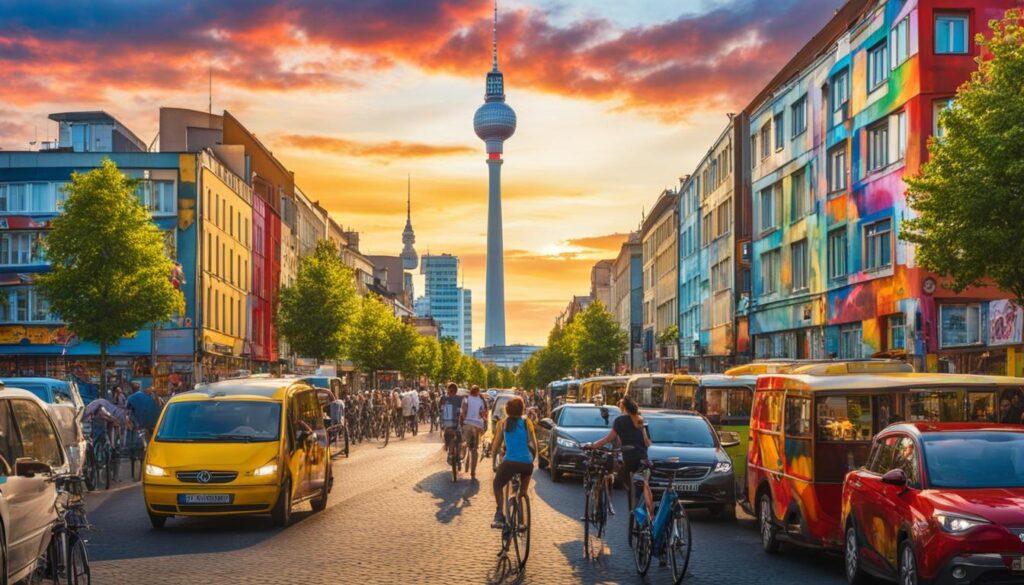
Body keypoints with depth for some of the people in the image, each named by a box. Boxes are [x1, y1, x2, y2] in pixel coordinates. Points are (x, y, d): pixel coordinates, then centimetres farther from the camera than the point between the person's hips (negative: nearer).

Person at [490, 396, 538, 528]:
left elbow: (496, 446, 11)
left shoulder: (503, 423, 10)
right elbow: (534, 445, 10)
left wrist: (494, 462, 21)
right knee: (523, 490, 28)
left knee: (497, 486, 21)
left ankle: (499, 515, 1)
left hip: (510, 462, -2)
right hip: (527, 463, 2)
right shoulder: (527, 423, 12)